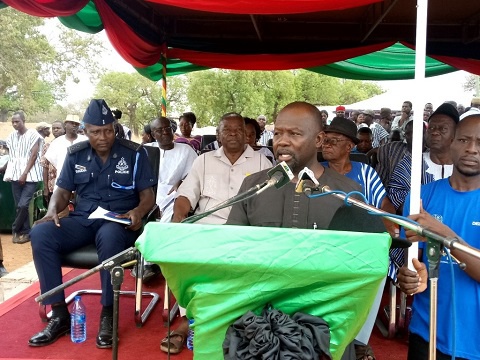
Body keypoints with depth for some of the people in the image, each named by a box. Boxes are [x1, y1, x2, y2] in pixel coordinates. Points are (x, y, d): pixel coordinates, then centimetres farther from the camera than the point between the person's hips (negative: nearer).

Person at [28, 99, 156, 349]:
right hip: (82, 220, 4)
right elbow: (62, 190, 14)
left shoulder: (134, 153, 0)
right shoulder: (75, 154, 10)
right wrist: (53, 211, -8)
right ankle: (59, 315, -17)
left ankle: (108, 315, -24)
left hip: (118, 221, -4)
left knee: (109, 236, -40)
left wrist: (137, 212, -23)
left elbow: (148, 195, -1)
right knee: (40, 233, -24)